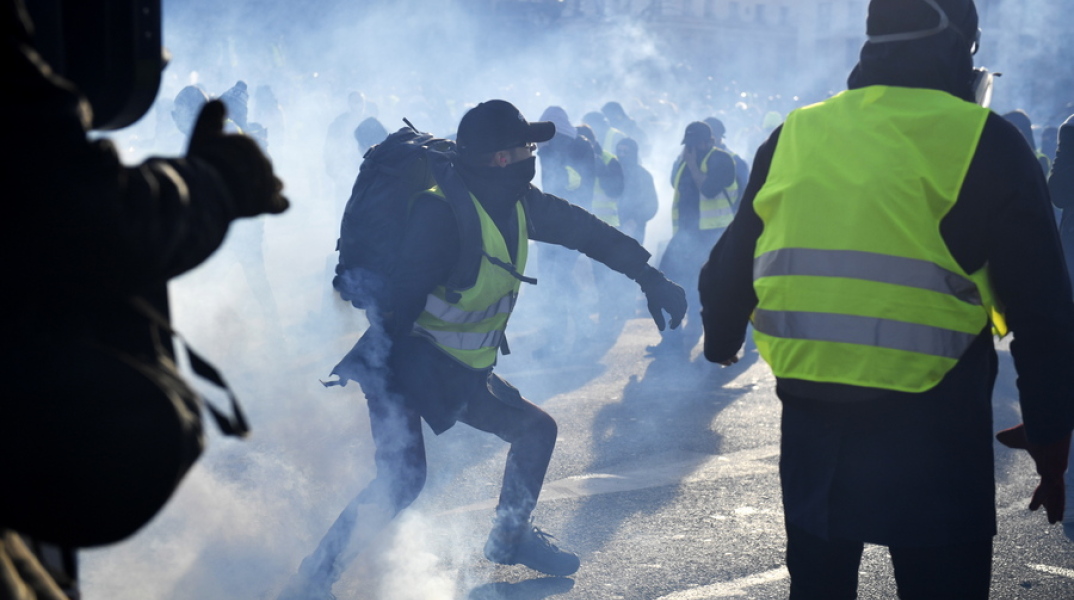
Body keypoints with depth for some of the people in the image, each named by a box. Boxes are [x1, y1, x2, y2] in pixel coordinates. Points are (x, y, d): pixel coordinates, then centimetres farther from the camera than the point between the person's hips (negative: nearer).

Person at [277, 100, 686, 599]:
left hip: (463, 374, 9)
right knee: (403, 478, -26)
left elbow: (586, 231, 11)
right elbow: (403, 297, -30)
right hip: (406, 365, -9)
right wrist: (383, 380, -34)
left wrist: (651, 279, 12)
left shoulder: (519, 203, 0)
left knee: (537, 430, 17)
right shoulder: (443, 212, -26)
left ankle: (509, 537, 38)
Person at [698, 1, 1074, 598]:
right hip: (932, 426, -4)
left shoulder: (796, 135, 7)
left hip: (810, 415, 4)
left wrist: (722, 339, 37)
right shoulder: (983, 142, -5)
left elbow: (731, 265, 17)